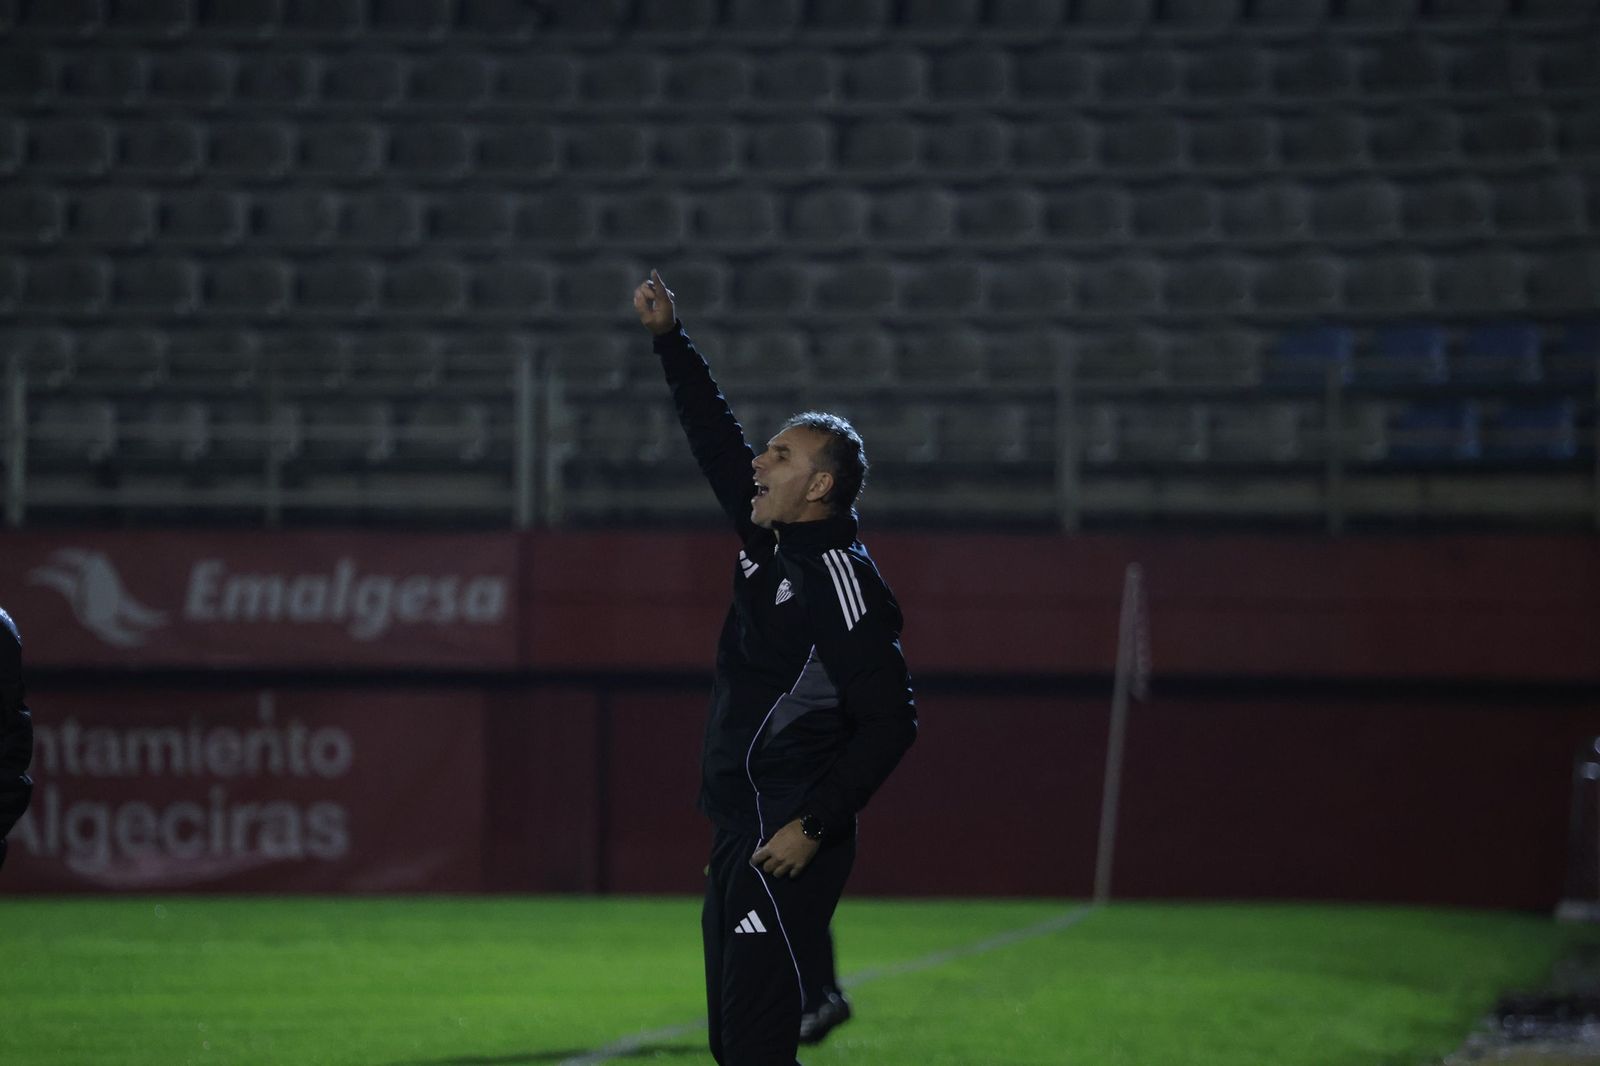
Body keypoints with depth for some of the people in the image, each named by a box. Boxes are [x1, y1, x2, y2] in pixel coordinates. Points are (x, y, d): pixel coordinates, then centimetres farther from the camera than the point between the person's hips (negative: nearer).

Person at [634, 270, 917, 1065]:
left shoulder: (840, 578, -14)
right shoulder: (768, 541, 11)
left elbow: (891, 720, -19)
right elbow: (715, 440, 22)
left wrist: (814, 825, -20)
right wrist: (669, 339, 17)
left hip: (787, 847, -9)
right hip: (736, 834, 9)